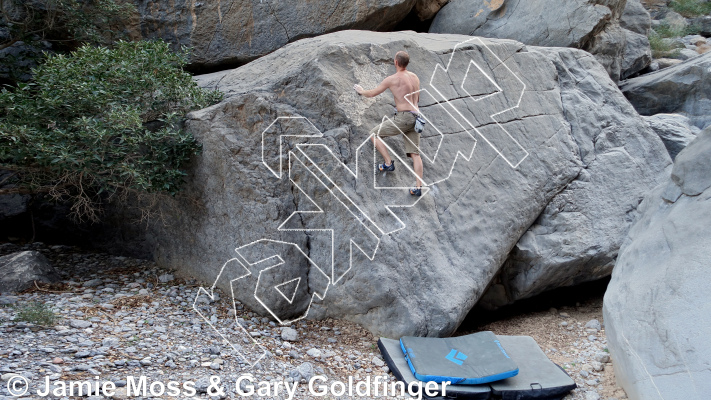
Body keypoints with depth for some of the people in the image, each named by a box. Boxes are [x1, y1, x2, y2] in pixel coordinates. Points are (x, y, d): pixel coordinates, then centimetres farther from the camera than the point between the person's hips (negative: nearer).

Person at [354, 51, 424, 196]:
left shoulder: (392, 79, -5)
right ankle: (418, 187, -2)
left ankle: (388, 163, 5)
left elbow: (372, 93, 7)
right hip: (415, 118, 7)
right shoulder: (415, 77, 15)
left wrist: (361, 90, 27)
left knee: (374, 134, 9)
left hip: (403, 117, -7)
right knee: (415, 153, 5)